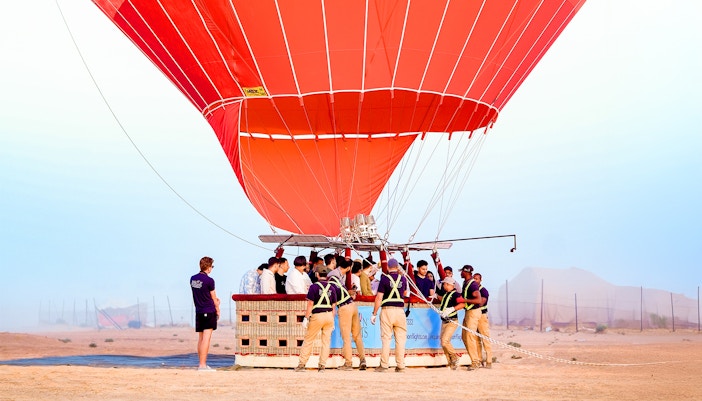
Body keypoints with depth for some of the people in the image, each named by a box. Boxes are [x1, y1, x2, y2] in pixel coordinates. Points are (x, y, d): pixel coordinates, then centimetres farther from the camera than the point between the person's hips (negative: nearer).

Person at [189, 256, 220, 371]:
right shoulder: (209, 280, -12)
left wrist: (215, 300, 24)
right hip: (209, 312, -7)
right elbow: (214, 298, -3)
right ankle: (203, 365, -12)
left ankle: (201, 364, 18)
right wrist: (217, 311, 12)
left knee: (200, 338, 13)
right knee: (206, 338, -8)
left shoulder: (193, 279, 8)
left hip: (198, 312, 7)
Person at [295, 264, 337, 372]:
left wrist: (306, 318, -4)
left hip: (317, 315, -4)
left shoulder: (314, 287, -5)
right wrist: (332, 321, 17)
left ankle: (301, 364, 6)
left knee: (308, 340, 4)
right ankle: (322, 365, 6)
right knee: (326, 341, 7)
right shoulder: (331, 288, 9)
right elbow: (334, 306, 11)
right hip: (329, 315, 4)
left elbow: (310, 304, -8)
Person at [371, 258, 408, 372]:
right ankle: (400, 366, 5)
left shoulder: (385, 278, -3)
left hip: (387, 310, -2)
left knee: (386, 338, 0)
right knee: (400, 339, 5)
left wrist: (374, 314, -2)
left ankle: (384, 365, 0)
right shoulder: (403, 279, 8)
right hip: (400, 310, 2)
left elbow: (379, 297, -7)